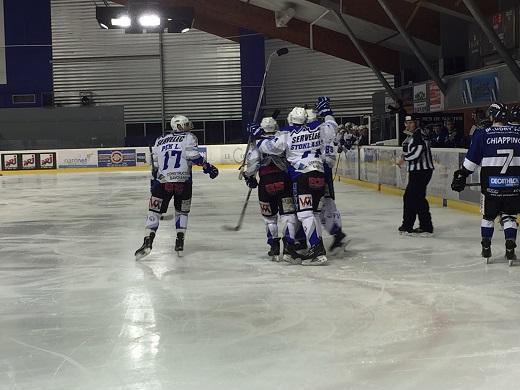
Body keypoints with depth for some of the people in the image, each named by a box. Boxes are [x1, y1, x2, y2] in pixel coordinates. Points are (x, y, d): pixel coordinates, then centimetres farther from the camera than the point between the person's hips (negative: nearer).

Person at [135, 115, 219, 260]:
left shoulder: (160, 140, 21)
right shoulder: (188, 138, 8)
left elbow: (155, 165, 20)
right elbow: (193, 155, -10)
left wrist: (153, 182, 28)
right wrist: (207, 167, -2)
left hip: (162, 181, 2)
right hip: (183, 181, -2)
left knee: (154, 210, 8)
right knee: (182, 211, 18)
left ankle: (148, 241, -6)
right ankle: (180, 242, 10)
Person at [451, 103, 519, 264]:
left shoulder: (483, 134, -3)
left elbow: (472, 160, -1)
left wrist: (461, 175, 8)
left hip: (491, 183, -1)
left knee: (488, 215, 16)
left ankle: (486, 249, 22)